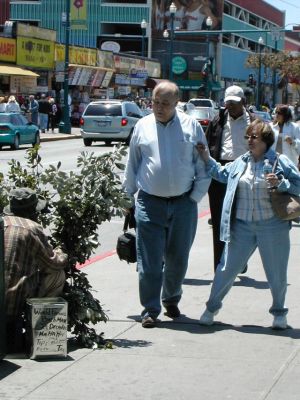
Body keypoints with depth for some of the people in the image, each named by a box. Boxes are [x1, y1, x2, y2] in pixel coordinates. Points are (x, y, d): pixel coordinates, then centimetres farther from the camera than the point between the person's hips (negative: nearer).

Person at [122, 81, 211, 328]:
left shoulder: (191, 127, 2)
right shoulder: (143, 127, 4)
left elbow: (204, 166, 6)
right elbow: (132, 166, 12)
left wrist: (195, 197, 0)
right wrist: (128, 197, 11)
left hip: (183, 204, 1)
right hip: (150, 203, -1)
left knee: (178, 259, 12)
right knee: (150, 261, -3)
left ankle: (171, 300, 33)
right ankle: (150, 310, 6)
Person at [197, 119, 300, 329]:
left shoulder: (281, 162, -3)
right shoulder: (241, 162, 8)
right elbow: (222, 174, 26)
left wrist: (281, 183, -19)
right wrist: (207, 159, 16)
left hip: (272, 225, -3)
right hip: (242, 225, 3)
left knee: (276, 272, 7)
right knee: (228, 268, 5)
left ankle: (279, 312, 27)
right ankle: (212, 307, 20)